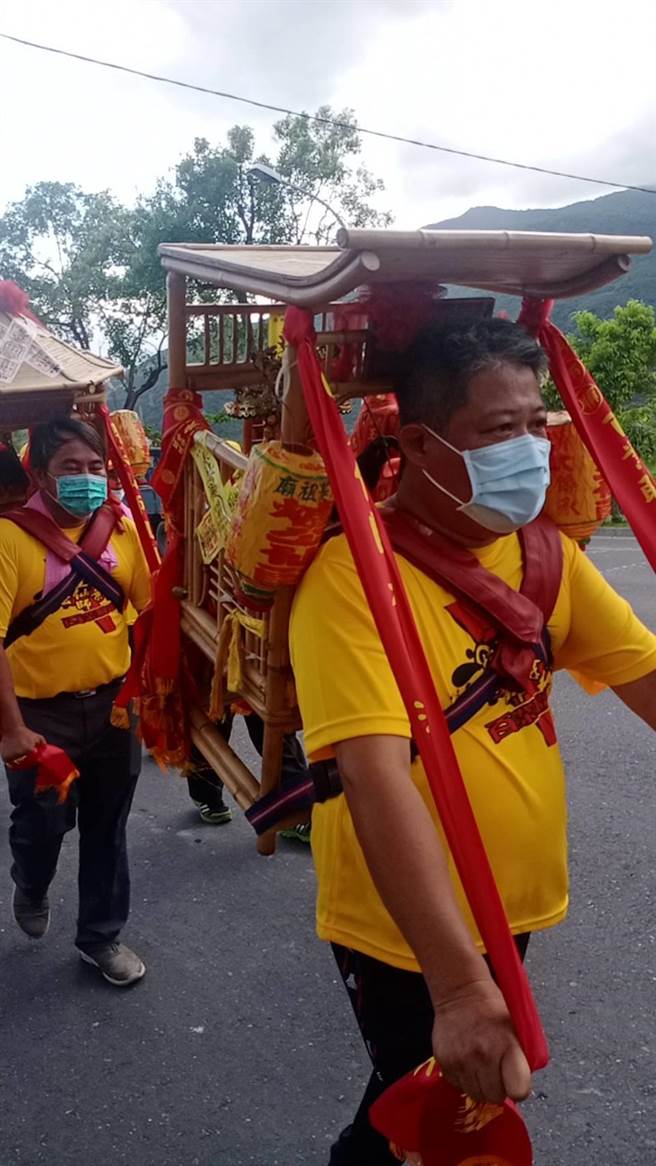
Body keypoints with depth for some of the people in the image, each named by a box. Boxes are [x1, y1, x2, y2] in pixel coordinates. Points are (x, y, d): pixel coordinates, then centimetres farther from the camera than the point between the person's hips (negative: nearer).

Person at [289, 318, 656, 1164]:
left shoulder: (546, 551, -3)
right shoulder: (353, 574, -26)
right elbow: (375, 775, -34)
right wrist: (457, 984, -38)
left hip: (513, 910, 7)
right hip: (407, 939, -7)